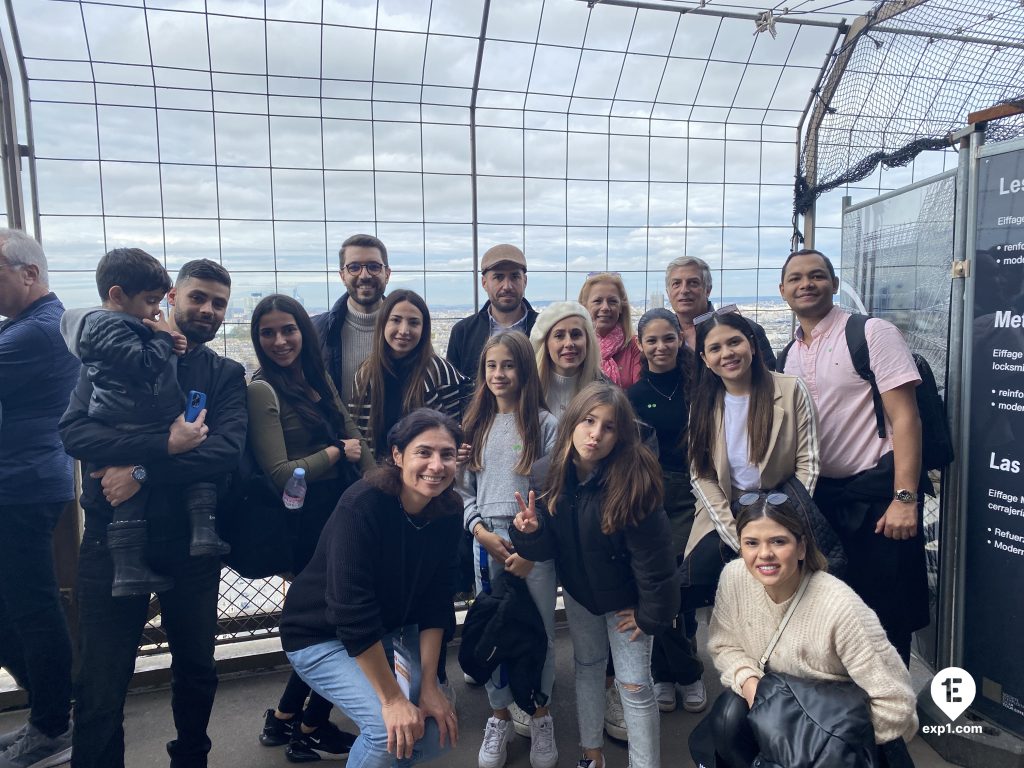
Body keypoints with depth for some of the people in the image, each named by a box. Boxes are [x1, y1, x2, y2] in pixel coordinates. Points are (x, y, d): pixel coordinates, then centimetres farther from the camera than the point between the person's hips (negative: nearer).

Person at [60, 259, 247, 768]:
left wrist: (143, 472, -22)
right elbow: (74, 430, -14)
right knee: (100, 684, 3)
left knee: (197, 669, 16)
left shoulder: (226, 376, 4)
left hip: (191, 543, 2)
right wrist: (166, 446, -24)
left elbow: (227, 450, -13)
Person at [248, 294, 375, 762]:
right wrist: (336, 452, -7)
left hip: (342, 515, 7)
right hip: (307, 526, -7)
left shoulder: (320, 380, 8)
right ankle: (310, 731, 28)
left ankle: (284, 718, 36)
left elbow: (355, 442, 7)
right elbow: (280, 474, -18)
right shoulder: (263, 390, -12)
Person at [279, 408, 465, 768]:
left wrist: (429, 687, -10)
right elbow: (353, 612, -30)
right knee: (390, 729, -23)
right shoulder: (362, 505, -30)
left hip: (391, 630, 6)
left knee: (441, 728, -6)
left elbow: (435, 601, -6)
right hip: (320, 637, -5)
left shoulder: (449, 511, -11)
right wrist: (393, 698, -25)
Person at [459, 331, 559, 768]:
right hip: (486, 541, 3)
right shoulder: (475, 424, 8)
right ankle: (500, 716, 30)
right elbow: (463, 488, 8)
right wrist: (481, 531, -7)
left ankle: (540, 715, 29)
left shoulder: (545, 424, -4)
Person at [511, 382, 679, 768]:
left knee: (634, 684, 3)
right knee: (587, 667, 21)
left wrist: (651, 614, -13)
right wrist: (531, 531, -32)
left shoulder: (635, 479, -31)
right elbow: (547, 548, -10)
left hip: (624, 596, -4)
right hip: (578, 591, 5)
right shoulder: (546, 474, -18)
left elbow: (652, 555, -22)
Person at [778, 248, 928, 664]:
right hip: (820, 494, 6)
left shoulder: (873, 333, -8)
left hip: (877, 491, -6)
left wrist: (905, 498, -20)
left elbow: (905, 418, -14)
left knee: (883, 613, 2)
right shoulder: (792, 354, 10)